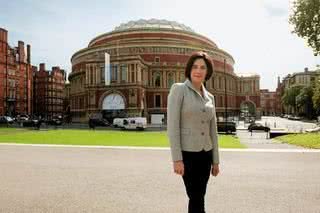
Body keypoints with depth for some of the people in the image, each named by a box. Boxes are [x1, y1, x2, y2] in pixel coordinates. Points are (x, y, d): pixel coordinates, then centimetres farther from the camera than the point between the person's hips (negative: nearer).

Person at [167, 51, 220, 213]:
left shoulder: (209, 97, 10)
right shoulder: (178, 89, -8)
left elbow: (212, 131, 13)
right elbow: (172, 125, -14)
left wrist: (215, 160, 12)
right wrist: (177, 159, -18)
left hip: (205, 154, 6)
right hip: (187, 153, -6)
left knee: (198, 198, 13)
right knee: (197, 199, -1)